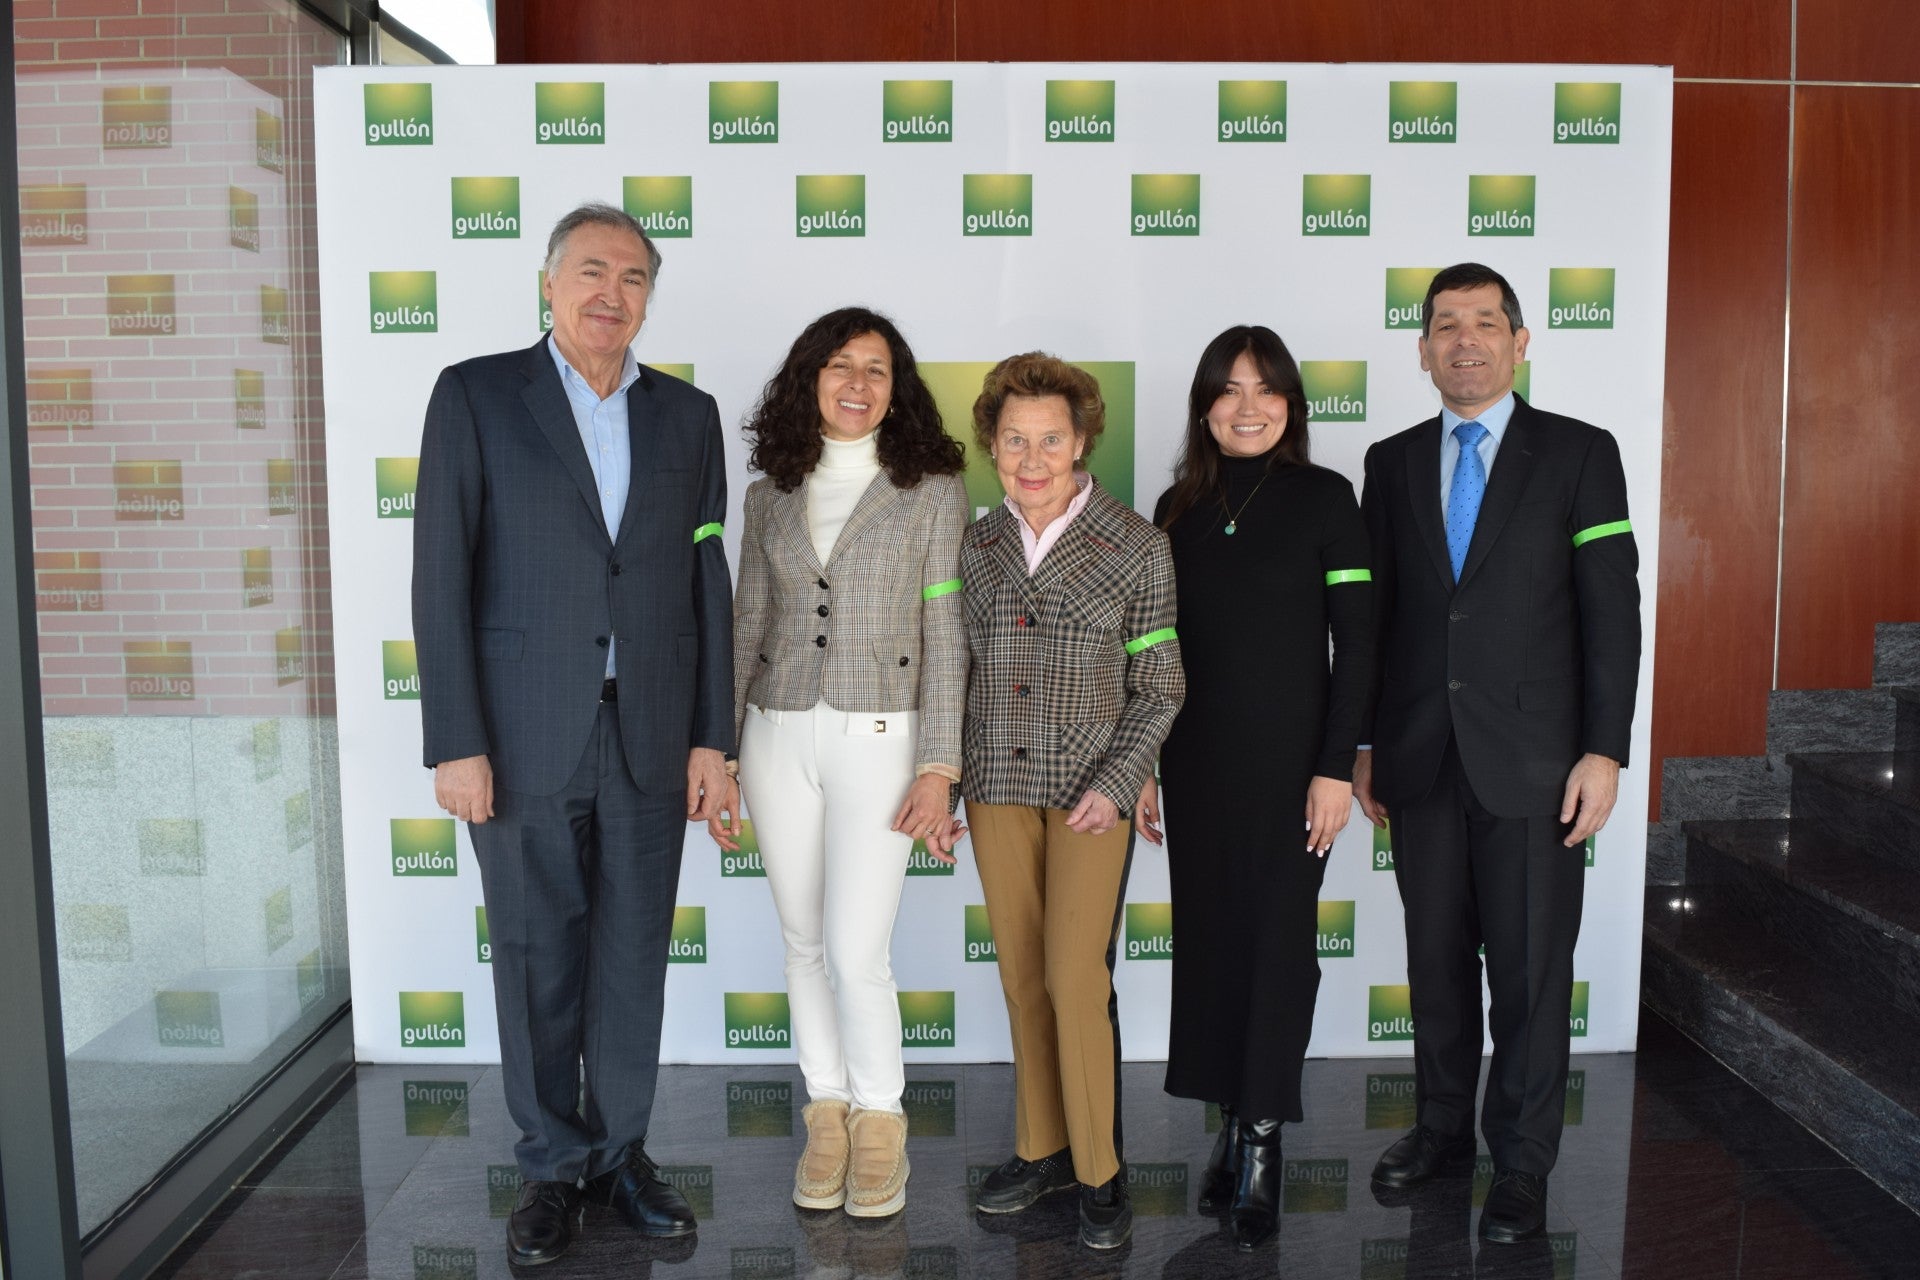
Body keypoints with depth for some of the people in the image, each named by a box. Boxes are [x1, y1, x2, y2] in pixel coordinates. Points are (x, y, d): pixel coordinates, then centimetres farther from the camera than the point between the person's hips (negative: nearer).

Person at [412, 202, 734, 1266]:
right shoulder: (476, 395, -1)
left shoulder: (687, 414, 8)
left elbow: (708, 585, 8)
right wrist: (456, 742, -10)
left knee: (633, 958, 11)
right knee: (537, 959, 8)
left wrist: (712, 738, 4)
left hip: (650, 738, 3)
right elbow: (442, 578, -5)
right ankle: (553, 1164, 26)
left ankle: (620, 1151, 28)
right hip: (522, 738, -2)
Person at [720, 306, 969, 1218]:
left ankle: (878, 1123, 16)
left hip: (877, 739, -3)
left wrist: (938, 768, -9)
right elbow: (746, 627, 10)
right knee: (804, 941, 10)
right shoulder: (771, 492, 8)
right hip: (778, 736, 4)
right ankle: (827, 1115, 27)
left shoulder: (931, 491, -1)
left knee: (858, 953, -7)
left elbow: (943, 637, -3)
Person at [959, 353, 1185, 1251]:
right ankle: (1041, 1148, 26)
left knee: (1075, 977, -7)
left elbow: (1160, 688, -2)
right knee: (1022, 976, 9)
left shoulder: (1136, 547, -5)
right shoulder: (976, 546, 5)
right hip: (998, 786, 4)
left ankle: (1100, 1171, 10)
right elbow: (963, 670, 11)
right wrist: (948, 775, 4)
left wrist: (1116, 785, -12)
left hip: (1092, 789, -4)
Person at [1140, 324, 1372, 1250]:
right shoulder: (1179, 508, 7)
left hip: (1289, 759, -4)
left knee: (1279, 939, 2)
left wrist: (1336, 767, -11)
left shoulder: (1323, 499, -4)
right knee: (1208, 937, 8)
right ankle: (1233, 1124, 23)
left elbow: (1357, 642, -6)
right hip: (1196, 763, 4)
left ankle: (1261, 1145, 13)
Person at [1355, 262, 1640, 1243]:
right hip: (1420, 757, 3)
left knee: (1529, 969, 4)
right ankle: (1443, 1123, 31)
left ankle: (1521, 1163, 19)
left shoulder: (1579, 453, 0)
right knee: (1436, 958, 13)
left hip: (1531, 757, -3)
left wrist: (1604, 751, -9)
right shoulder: (1391, 462, 9)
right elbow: (1375, 612, 9)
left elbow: (1611, 611, -3)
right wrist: (1363, 743, 7)